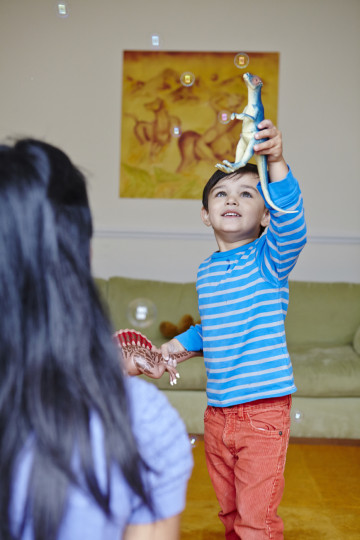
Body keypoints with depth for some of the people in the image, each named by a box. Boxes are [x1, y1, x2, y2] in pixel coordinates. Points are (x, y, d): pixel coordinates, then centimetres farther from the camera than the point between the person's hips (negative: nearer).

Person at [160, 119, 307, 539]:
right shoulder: (204, 272, 9)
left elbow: (290, 225, -32)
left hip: (263, 410, -6)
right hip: (217, 412, 6)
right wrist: (181, 343, 19)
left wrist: (276, 163, -44)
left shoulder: (268, 258, -9)